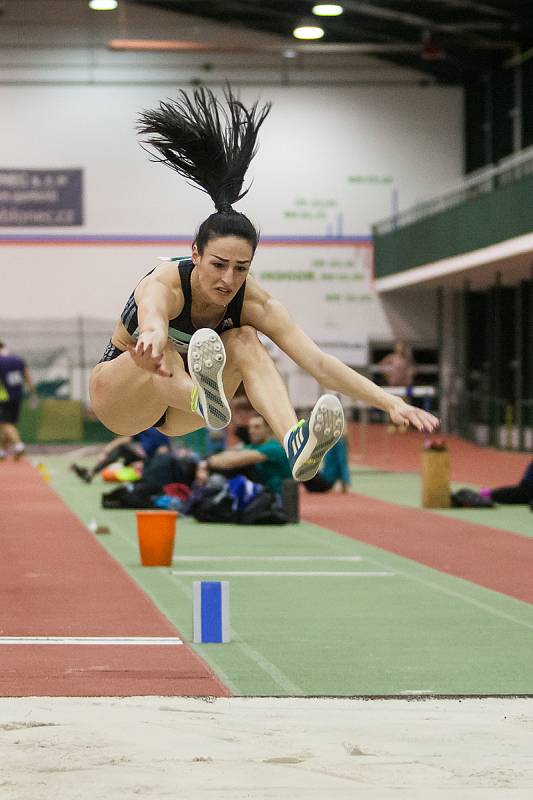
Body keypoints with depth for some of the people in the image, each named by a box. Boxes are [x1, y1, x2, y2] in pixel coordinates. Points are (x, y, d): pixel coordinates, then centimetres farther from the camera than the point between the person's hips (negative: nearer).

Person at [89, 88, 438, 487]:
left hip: (175, 415, 3)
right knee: (163, 353, -36)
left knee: (244, 342, -26)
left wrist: (391, 402, -42)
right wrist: (151, 341, -82)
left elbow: (319, 362, -29)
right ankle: (205, 399, -70)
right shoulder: (165, 285, -31)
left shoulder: (254, 301, -20)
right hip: (117, 392, -3)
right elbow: (152, 324, -56)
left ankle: (295, 442, -49)